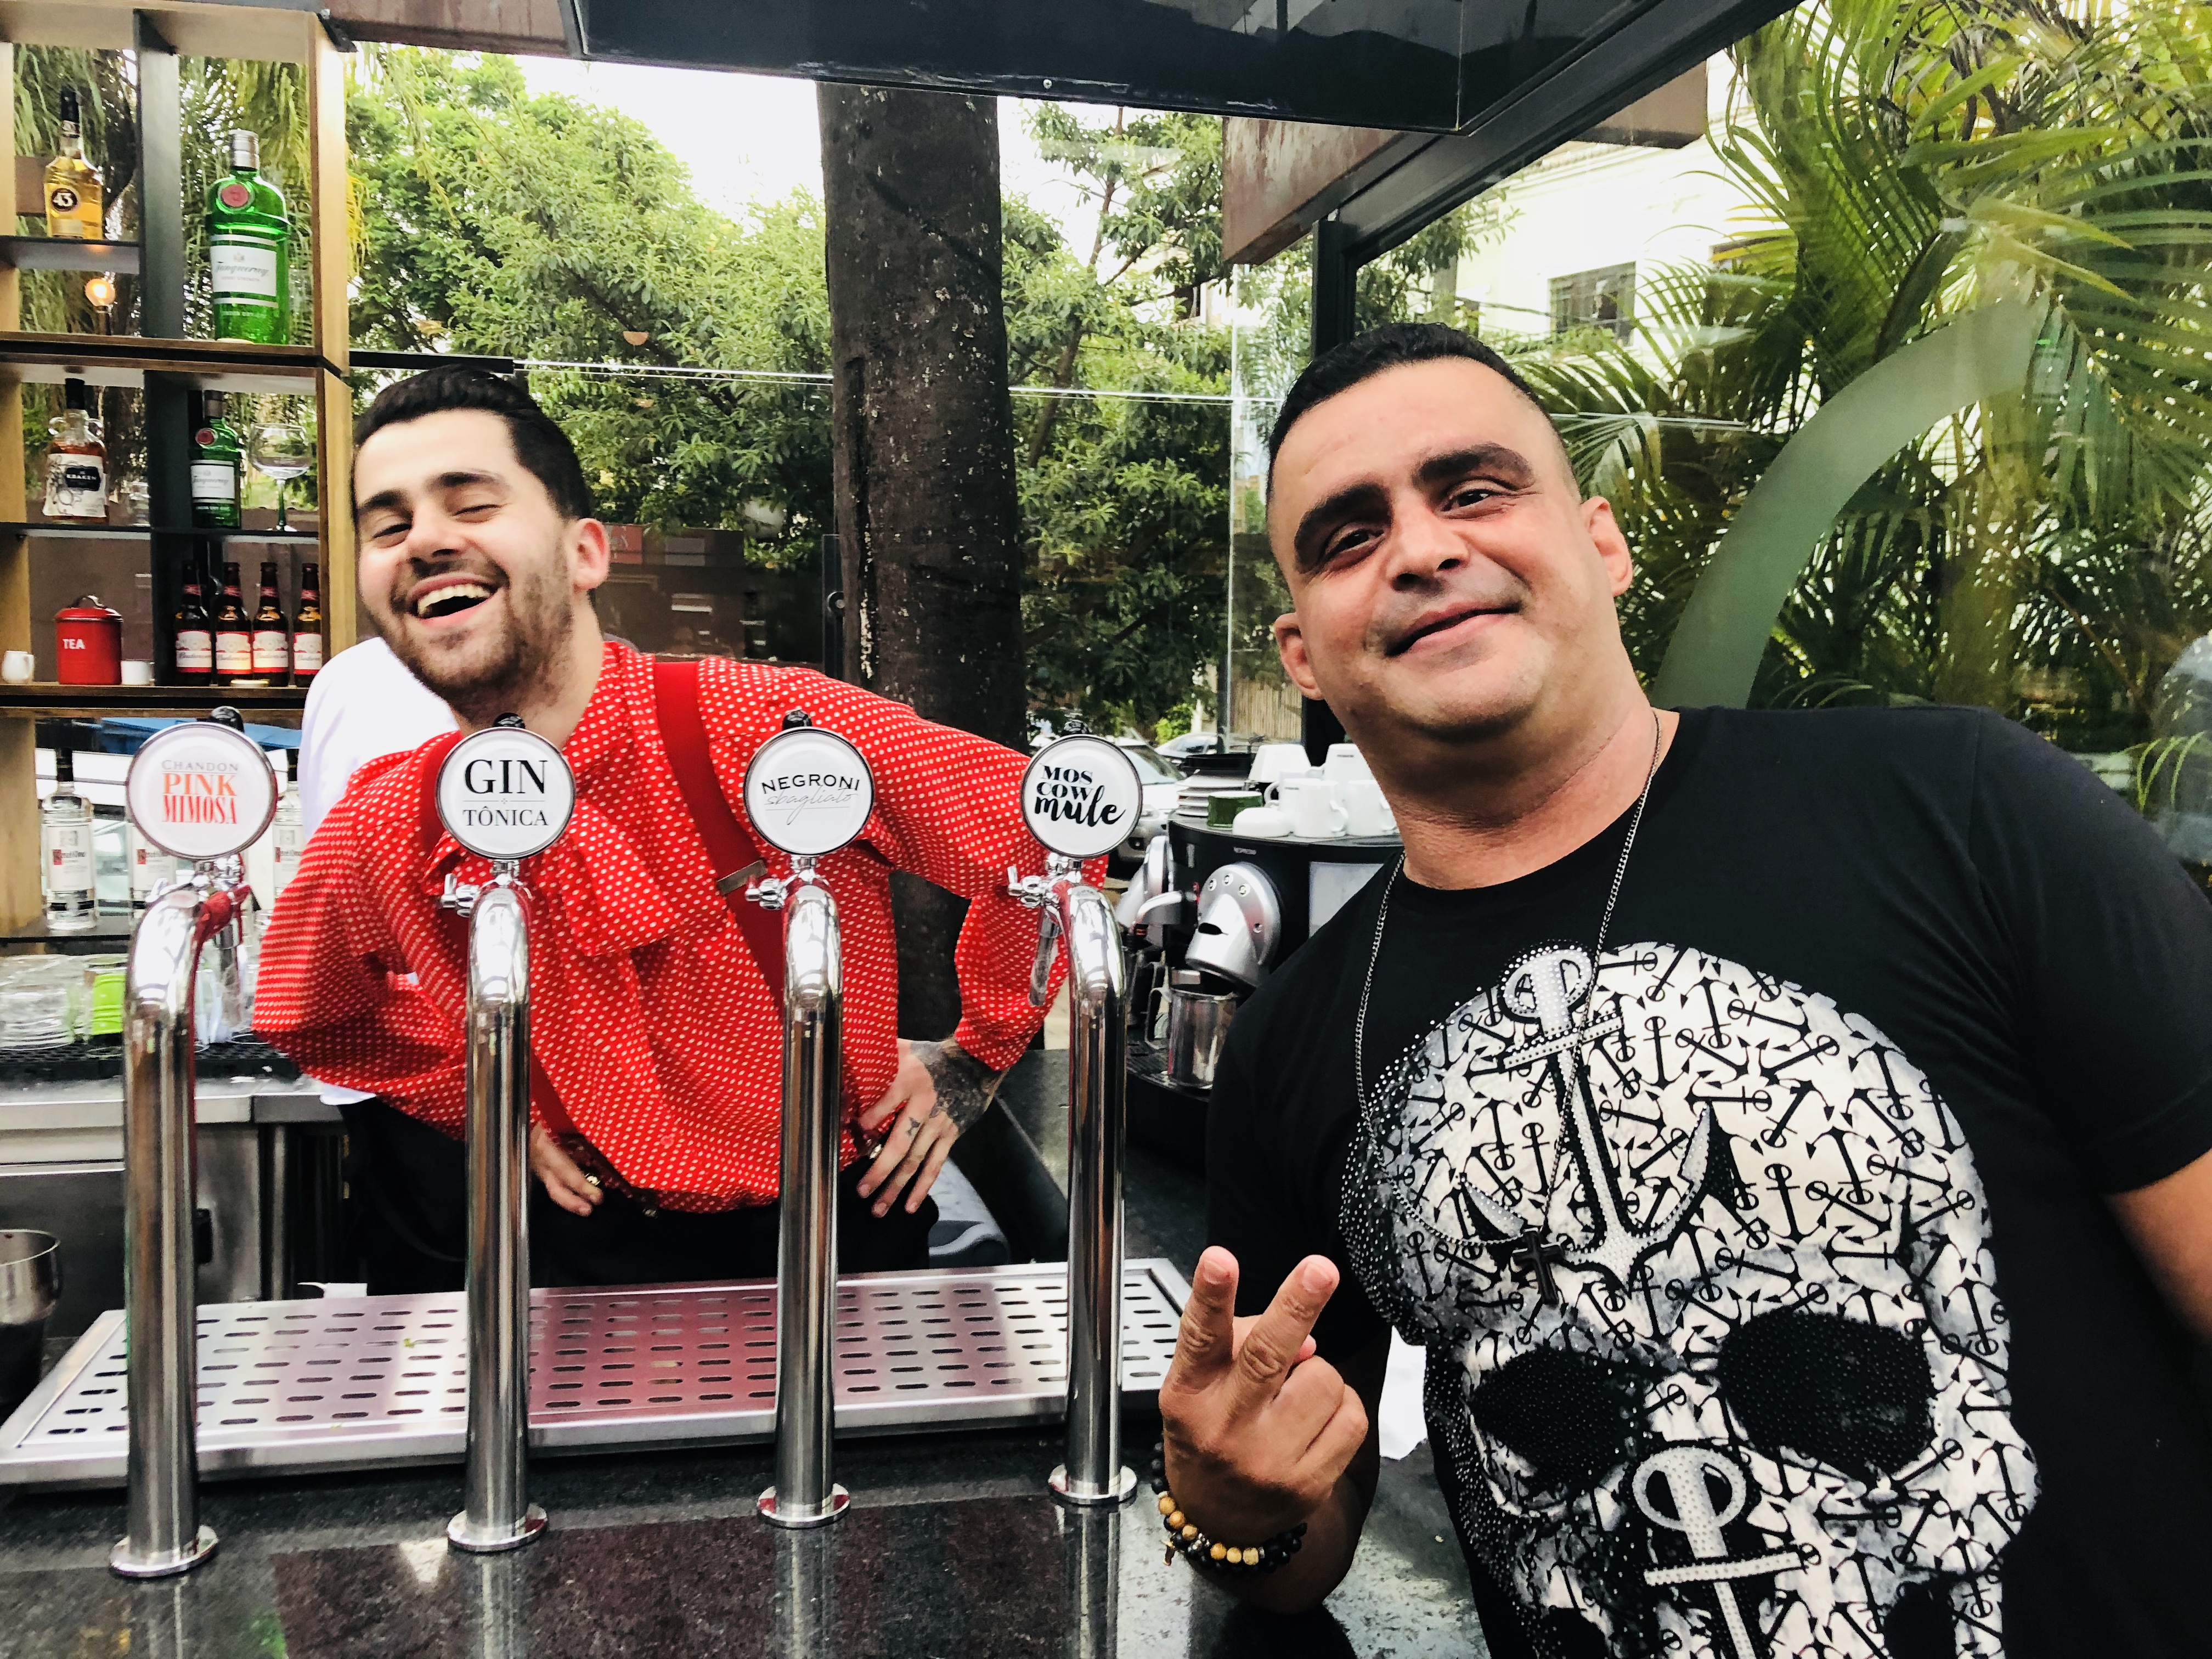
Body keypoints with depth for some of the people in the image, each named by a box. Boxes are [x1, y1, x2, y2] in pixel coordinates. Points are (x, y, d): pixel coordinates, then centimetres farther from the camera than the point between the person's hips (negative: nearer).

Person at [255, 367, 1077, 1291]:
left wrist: (971, 1062, -1)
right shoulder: (376, 841, -9)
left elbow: (1052, 837, -8)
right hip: (587, 1243, 3)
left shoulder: (778, 733, -22)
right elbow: (310, 1016, 16)